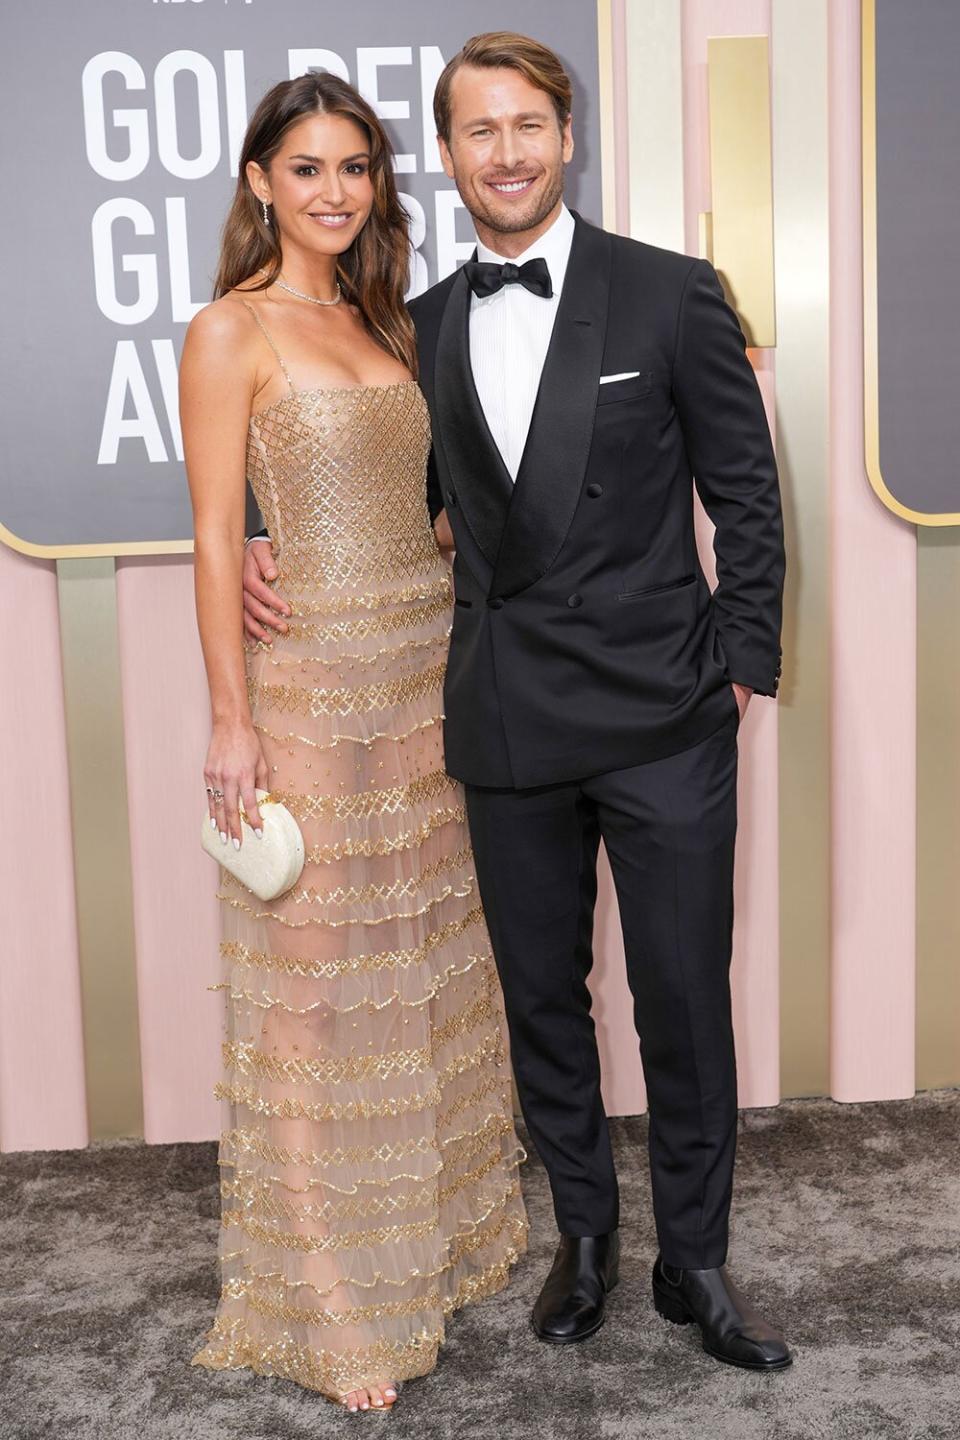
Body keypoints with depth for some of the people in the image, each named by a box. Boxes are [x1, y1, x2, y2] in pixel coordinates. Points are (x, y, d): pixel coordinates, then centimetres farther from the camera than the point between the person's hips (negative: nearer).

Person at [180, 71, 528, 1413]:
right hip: (311, 683, -6)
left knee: (431, 963, 15)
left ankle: (440, 1220, 33)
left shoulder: (381, 323, 13)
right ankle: (333, 1297, 18)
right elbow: (216, 537, -11)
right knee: (319, 984, 3)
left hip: (429, 669, 7)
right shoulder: (230, 332, -7)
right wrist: (232, 722, -14)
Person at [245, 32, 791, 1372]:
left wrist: (743, 671, -5)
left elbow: (745, 494, -1)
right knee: (541, 996, 14)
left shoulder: (671, 293, -3)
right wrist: (279, 548, 0)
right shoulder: (426, 325, 7)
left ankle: (696, 1262, 26)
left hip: (663, 715, -3)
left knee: (684, 999, 6)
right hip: (509, 725, 3)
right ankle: (585, 1233, 35)